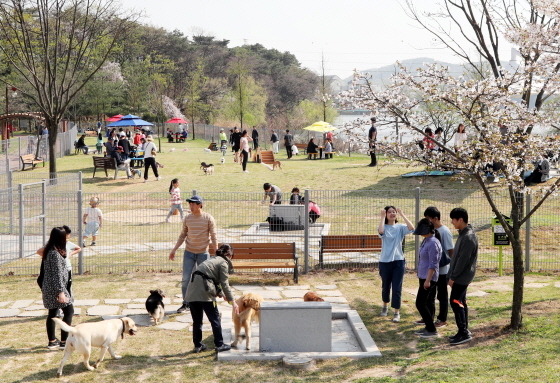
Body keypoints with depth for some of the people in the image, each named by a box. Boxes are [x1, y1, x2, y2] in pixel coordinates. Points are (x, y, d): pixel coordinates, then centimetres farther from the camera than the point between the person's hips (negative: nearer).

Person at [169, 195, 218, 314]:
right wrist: (174, 250, 7)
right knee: (186, 279, 0)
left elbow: (214, 237, -6)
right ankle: (186, 303, 11)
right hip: (189, 252, 3)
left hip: (203, 253, -2)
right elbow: (182, 236, 11)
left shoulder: (208, 219, -8)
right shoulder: (187, 218, 1)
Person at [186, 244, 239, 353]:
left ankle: (198, 345, 21)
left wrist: (222, 294, 40)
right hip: (204, 292, -8)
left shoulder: (212, 260, 28)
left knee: (197, 320, 16)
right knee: (215, 318, 5)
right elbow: (225, 284, -2)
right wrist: (233, 301, 2)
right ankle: (219, 345, 10)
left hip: (191, 292, 8)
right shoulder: (223, 263, 4)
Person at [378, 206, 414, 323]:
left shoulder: (400, 227, 1)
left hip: (398, 261, 0)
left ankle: (397, 312, 1)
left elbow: (411, 228, -20)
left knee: (397, 288, -4)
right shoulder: (384, 227, -3)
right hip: (385, 261, 0)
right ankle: (385, 305, 41)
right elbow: (380, 231, -28)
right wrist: (382, 217, -17)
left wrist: (402, 214, -14)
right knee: (385, 286, 16)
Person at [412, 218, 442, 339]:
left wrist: (428, 280, -22)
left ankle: (432, 330, -4)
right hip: (424, 277, 10)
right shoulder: (426, 241, 11)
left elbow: (433, 264, -21)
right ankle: (428, 327, 22)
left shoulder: (433, 243, -19)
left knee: (420, 303, -8)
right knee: (429, 303, 14)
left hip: (429, 278, -10)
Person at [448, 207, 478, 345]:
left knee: (455, 302, -9)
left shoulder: (468, 237, -21)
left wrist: (453, 277, -17)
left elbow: (463, 259, -22)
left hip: (462, 276, -10)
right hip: (461, 276, 10)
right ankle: (463, 331, 19)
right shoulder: (463, 234, 11)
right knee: (460, 302, 13)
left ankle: (464, 333, -5)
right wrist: (452, 275, 17)